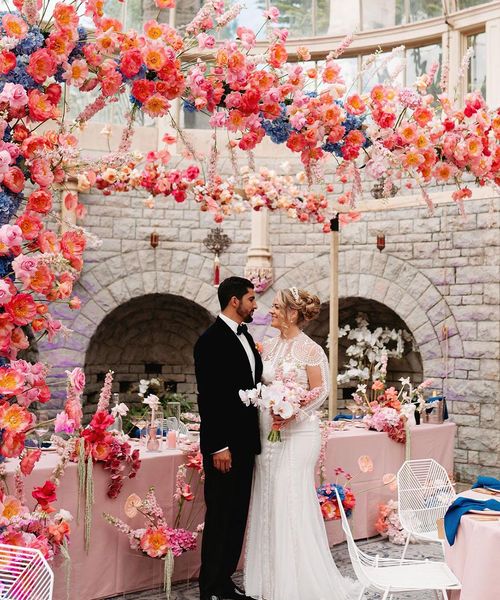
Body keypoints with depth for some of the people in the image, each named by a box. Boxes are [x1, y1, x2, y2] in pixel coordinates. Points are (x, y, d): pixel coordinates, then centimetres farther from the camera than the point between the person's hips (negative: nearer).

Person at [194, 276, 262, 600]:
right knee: (220, 517, 0)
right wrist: (219, 447, -19)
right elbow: (208, 397, -17)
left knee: (238, 516, 14)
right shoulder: (212, 340, -13)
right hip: (224, 445, -8)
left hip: (245, 442, 8)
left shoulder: (245, 336, 14)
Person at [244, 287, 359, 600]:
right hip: (267, 430, 6)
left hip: (297, 431, -6)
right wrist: (264, 407, -3)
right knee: (267, 501, 8)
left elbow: (321, 390, -7)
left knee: (292, 502, -3)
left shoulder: (310, 349, -9)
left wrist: (293, 412, -17)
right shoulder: (269, 346, 9)